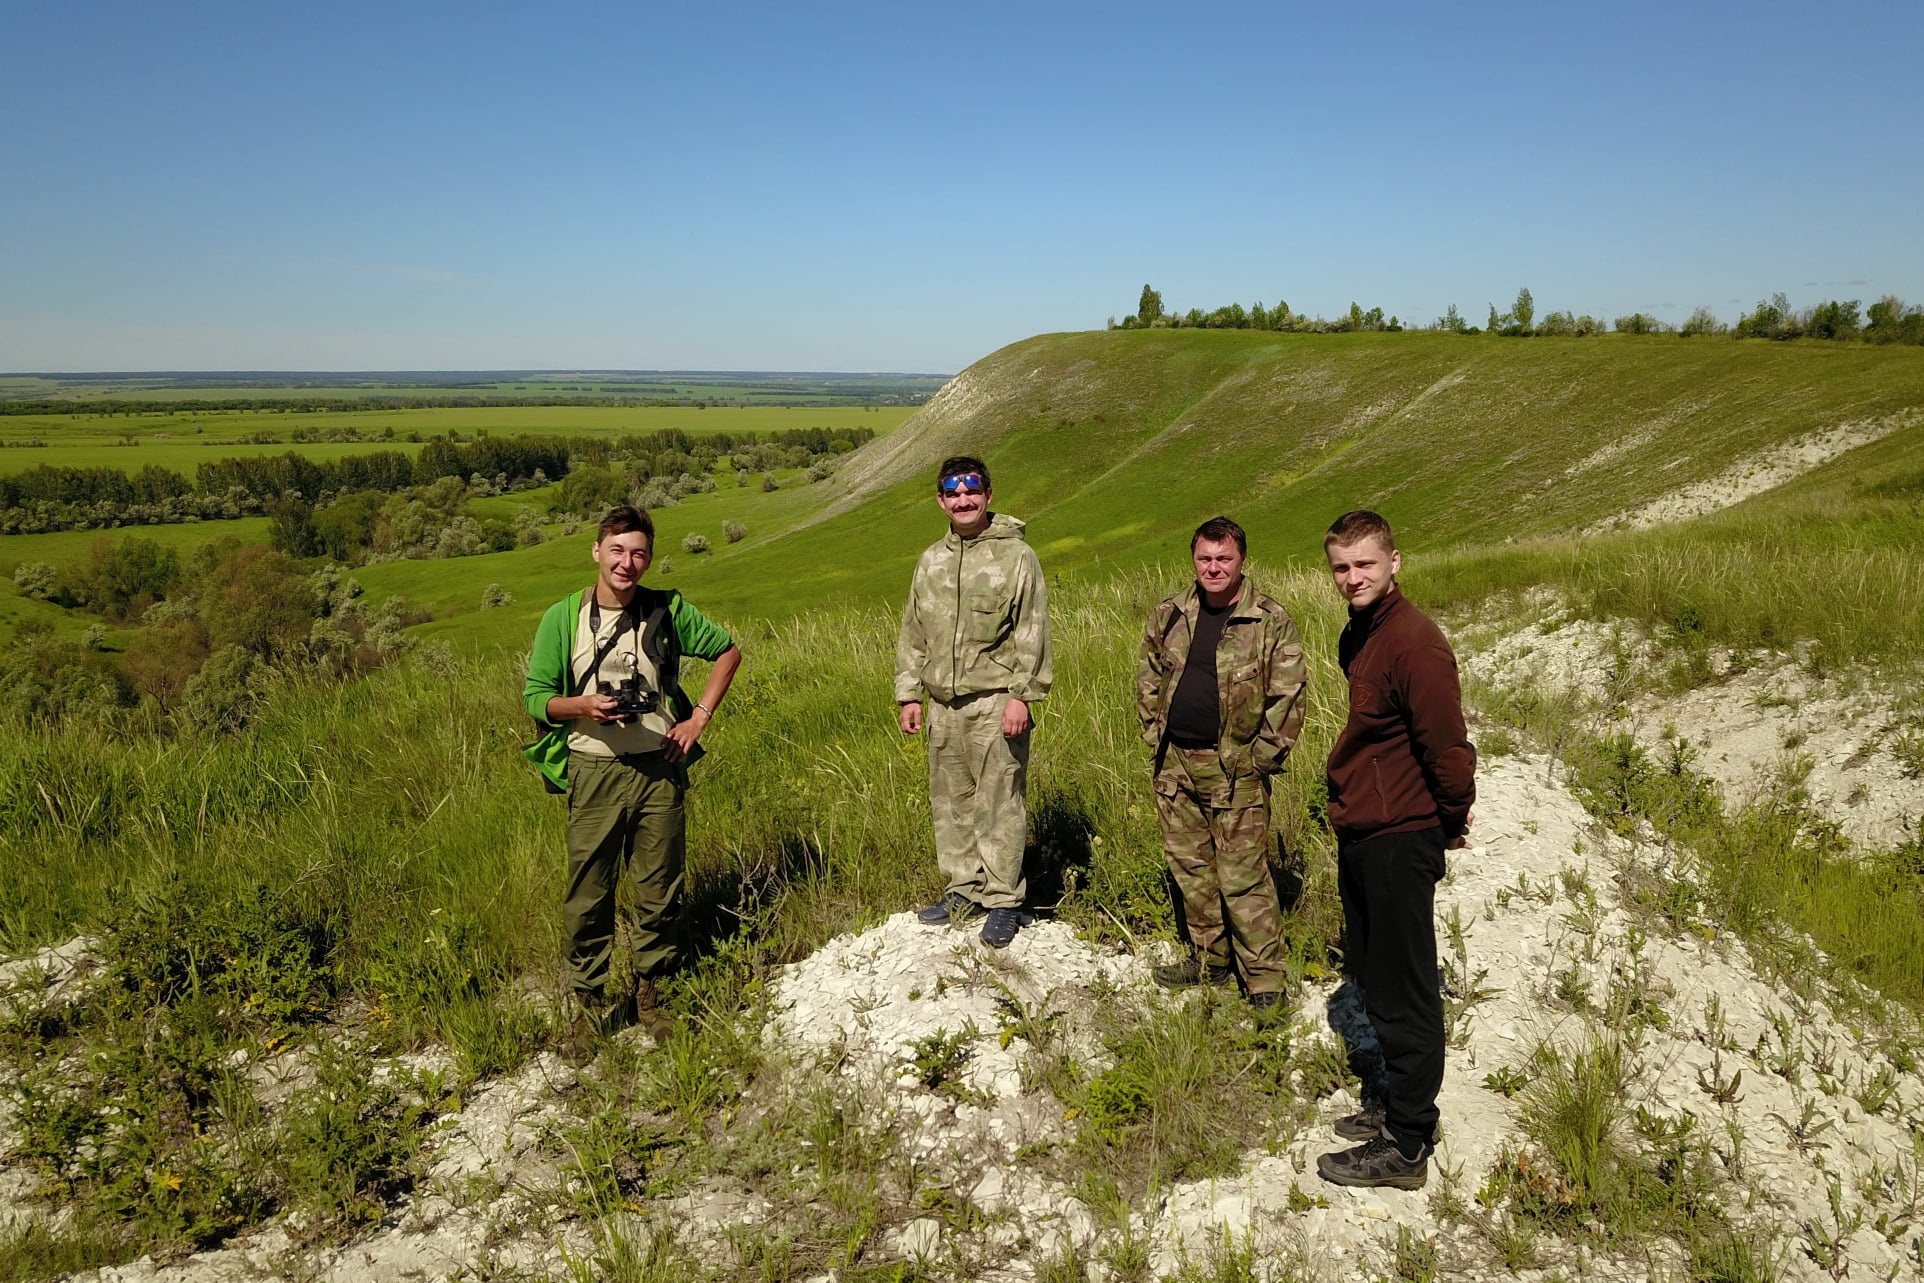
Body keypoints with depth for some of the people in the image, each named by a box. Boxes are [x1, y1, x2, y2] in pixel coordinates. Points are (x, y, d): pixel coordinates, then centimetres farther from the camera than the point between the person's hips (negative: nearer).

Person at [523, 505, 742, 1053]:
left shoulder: (667, 610, 1)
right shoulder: (562, 618, -2)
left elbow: (727, 651, 14)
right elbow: (536, 698, 2)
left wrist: (699, 717, 4)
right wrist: (584, 706, -19)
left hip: (658, 770, 1)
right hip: (593, 772, -1)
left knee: (660, 890, 9)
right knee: (588, 895, 3)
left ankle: (648, 990, 27)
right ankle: (589, 1001, 20)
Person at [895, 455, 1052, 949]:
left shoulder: (1016, 556, -4)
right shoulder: (931, 561, 13)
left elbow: (1032, 634, -8)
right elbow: (913, 635, 17)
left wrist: (1022, 695, -14)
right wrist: (908, 695, 12)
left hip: (994, 703, -6)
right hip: (943, 705, 6)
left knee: (999, 802, -2)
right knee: (950, 801, 12)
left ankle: (1003, 901, 9)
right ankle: (966, 890, 26)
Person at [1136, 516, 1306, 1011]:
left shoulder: (1272, 623, -6)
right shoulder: (1168, 617, 7)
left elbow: (1288, 697, -7)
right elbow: (1148, 681, 16)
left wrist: (1260, 758, -10)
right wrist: (1156, 737, 8)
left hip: (1234, 769, -5)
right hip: (1176, 765, 5)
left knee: (1243, 878, -5)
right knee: (1190, 868, 14)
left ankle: (1266, 980, 6)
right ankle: (1210, 960, 30)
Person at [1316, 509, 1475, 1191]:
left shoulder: (1414, 641, -19)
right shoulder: (1356, 636, 11)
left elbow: (1447, 746, -19)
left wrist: (1451, 823, -6)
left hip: (1399, 842, -10)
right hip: (1359, 835, 10)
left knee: (1401, 995, 1)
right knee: (1371, 977, 19)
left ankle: (1406, 1148, 13)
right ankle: (1400, 1109, 35)